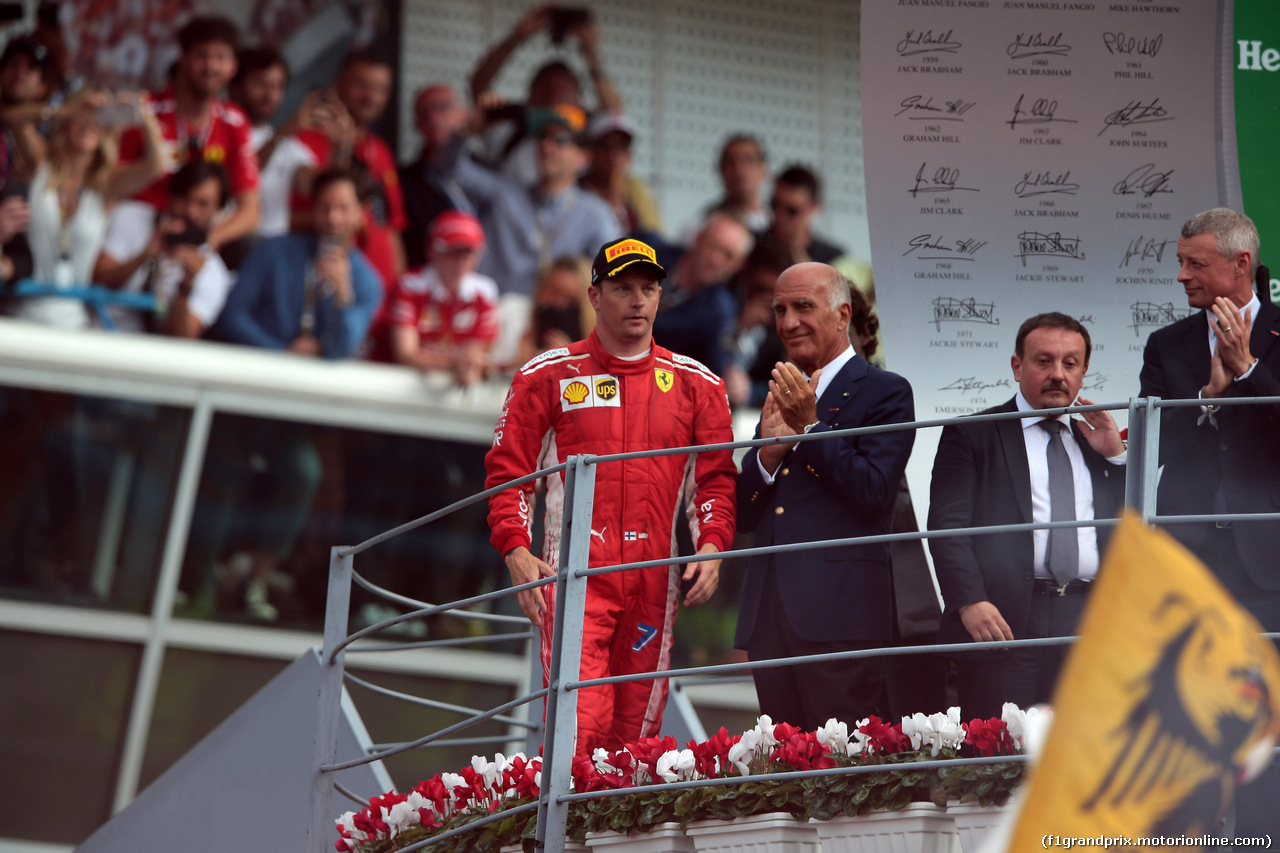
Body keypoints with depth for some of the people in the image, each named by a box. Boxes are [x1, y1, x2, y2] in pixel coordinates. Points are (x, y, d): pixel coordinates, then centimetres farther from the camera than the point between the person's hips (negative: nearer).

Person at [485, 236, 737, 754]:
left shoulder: (695, 384, 12)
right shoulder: (548, 376, 6)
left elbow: (716, 477, 13)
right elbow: (508, 470, 6)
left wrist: (712, 545, -4)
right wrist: (516, 551, -8)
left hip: (654, 580, 3)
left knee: (637, 734, 3)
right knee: (578, 724, -16)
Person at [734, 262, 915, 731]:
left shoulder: (884, 392, 1)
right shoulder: (778, 397, 21)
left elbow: (875, 492, -12)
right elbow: (743, 515, 15)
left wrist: (809, 428, -11)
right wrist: (769, 450, -4)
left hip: (840, 611, -7)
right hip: (769, 617, 7)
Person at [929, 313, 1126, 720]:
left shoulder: (1095, 442, 24)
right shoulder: (971, 435, 10)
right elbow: (947, 528, 0)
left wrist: (1116, 456, 9)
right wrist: (969, 602, -15)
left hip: (1091, 625, 4)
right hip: (1006, 622, -4)